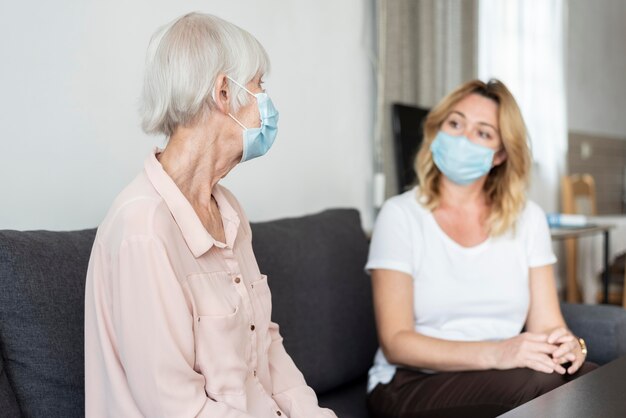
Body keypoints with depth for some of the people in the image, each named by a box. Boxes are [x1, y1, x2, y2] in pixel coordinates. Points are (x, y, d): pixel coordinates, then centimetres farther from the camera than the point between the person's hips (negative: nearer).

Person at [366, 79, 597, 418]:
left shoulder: (528, 218, 8)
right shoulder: (400, 215, -4)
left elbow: (547, 323, 4)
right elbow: (396, 342, -12)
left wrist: (567, 343, -21)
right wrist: (493, 354, -26)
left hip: (497, 378, 4)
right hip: (411, 385, -4)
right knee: (538, 381, -32)